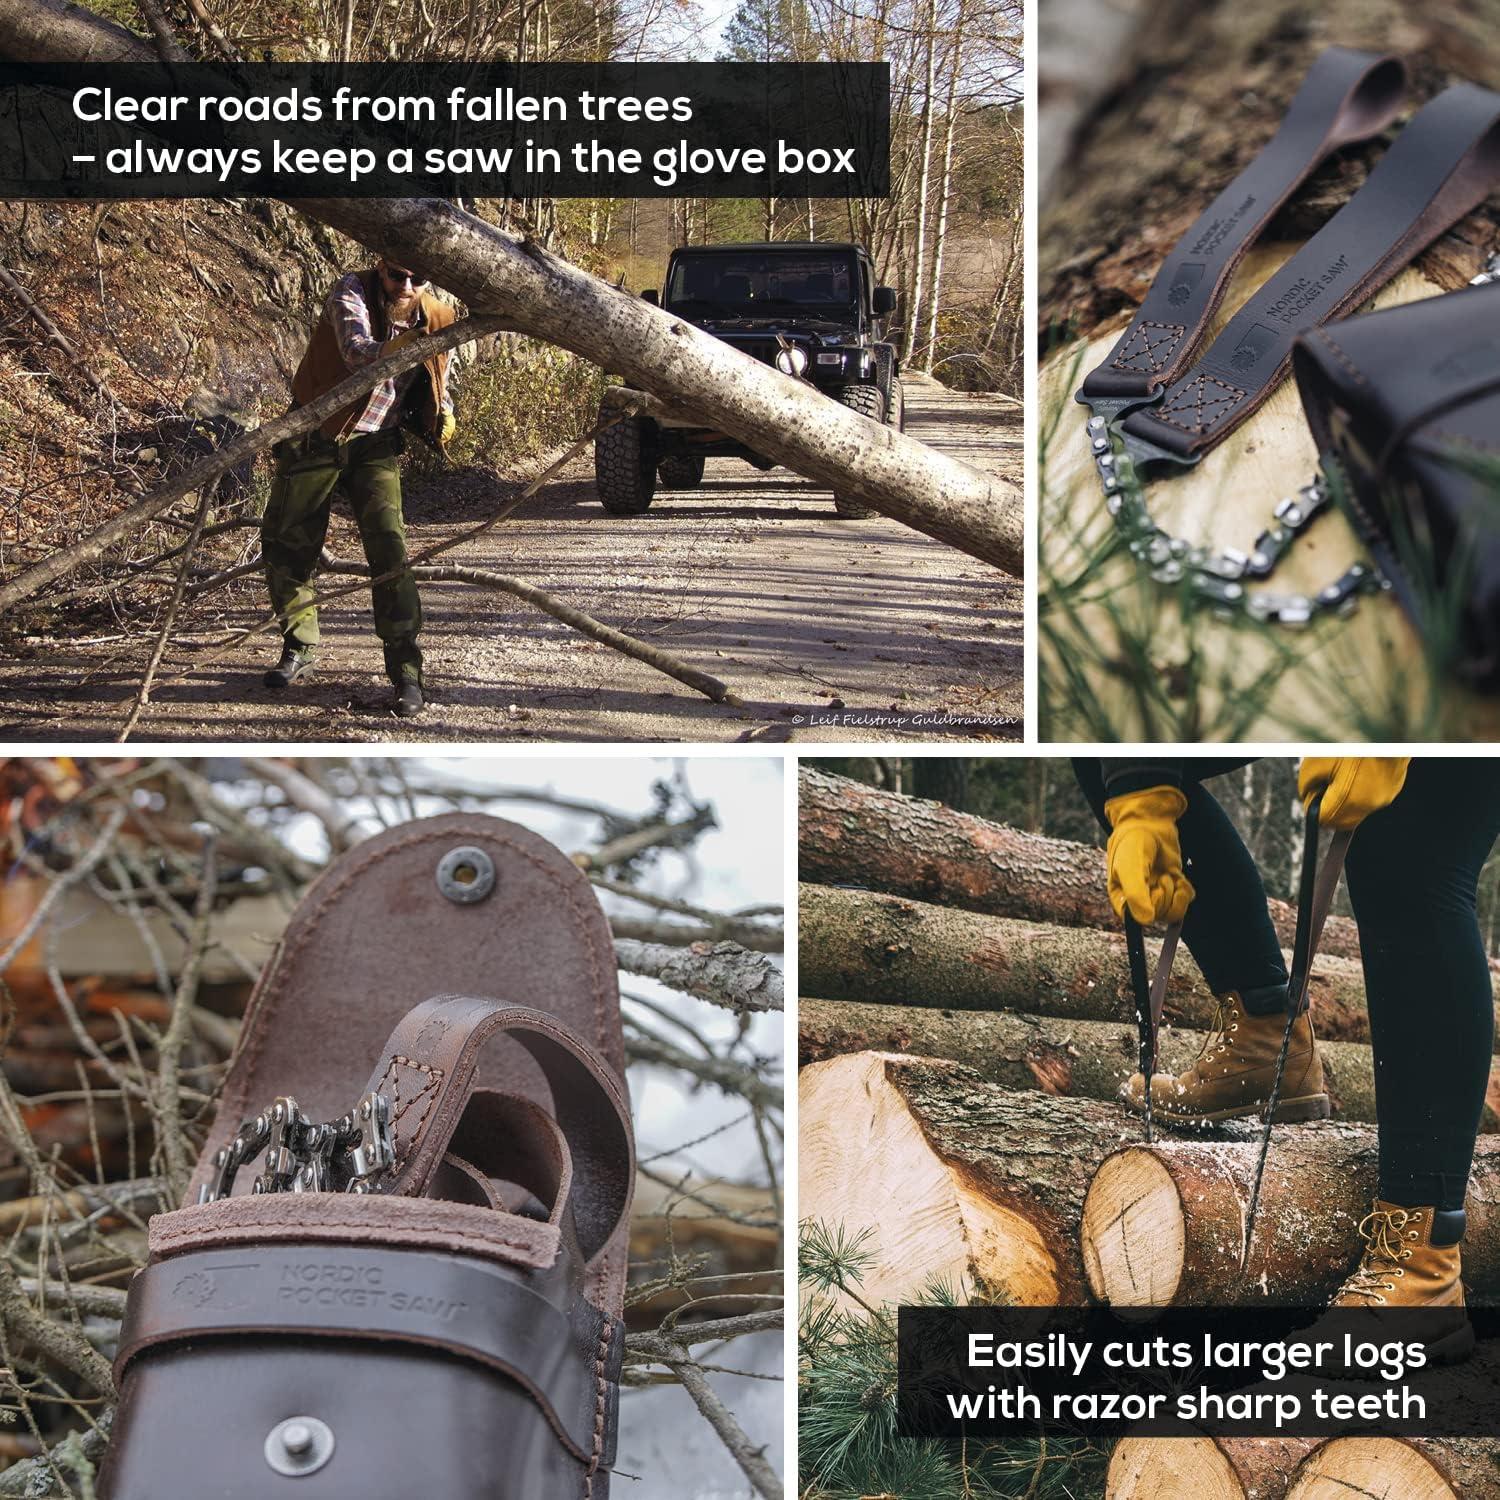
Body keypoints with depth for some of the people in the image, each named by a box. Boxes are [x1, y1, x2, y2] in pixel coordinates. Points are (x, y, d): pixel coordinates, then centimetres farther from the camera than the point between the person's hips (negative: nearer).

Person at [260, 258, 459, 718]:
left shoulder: (436, 318, -3)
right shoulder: (351, 294, -16)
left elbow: (435, 382, 15)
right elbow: (359, 354, -36)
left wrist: (441, 416, -5)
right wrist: (412, 340, -52)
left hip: (375, 443, 1)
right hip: (315, 435, -1)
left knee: (388, 546, -16)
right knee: (285, 543, 6)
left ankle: (406, 670, -12)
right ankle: (299, 649, 27)